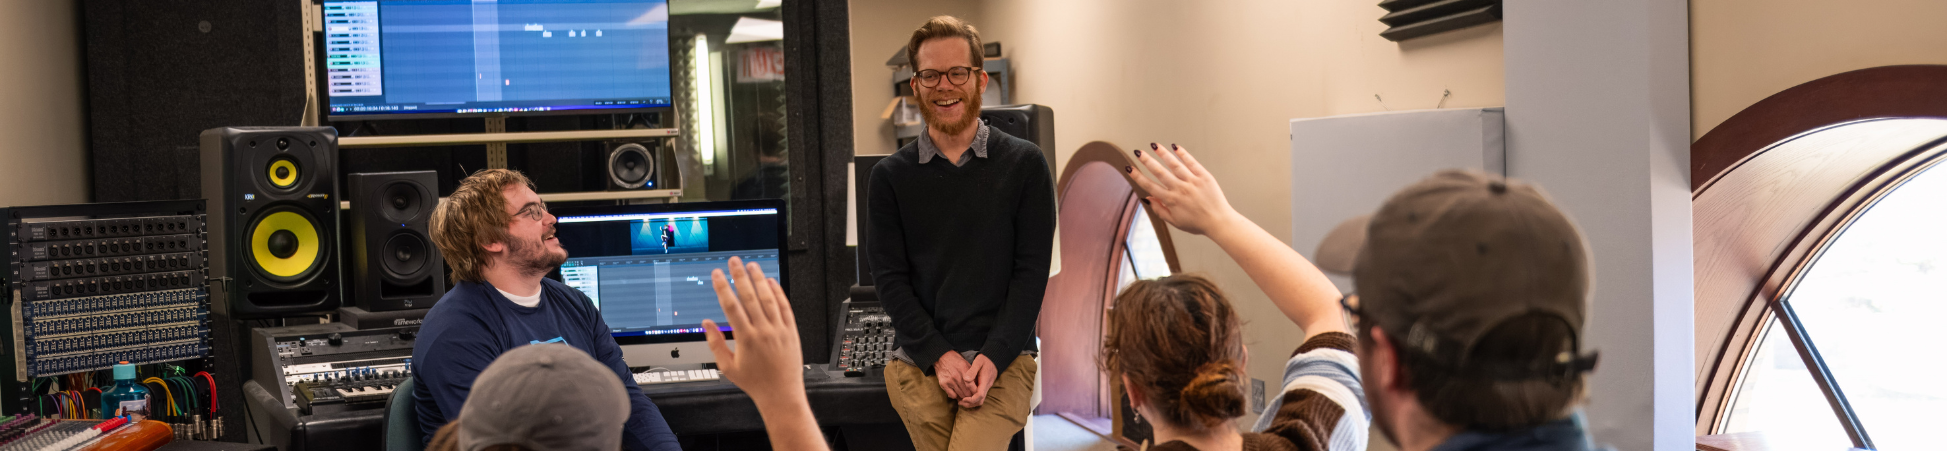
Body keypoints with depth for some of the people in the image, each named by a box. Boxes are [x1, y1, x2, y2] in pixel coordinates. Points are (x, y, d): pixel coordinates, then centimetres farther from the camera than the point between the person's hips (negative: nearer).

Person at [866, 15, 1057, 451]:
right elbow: (890, 278, 4)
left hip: (1003, 361, -2)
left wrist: (993, 357, -10)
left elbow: (1032, 272, 1)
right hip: (919, 363, 2)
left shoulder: (1024, 165, 5)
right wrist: (938, 356, -8)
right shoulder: (891, 176, 8)